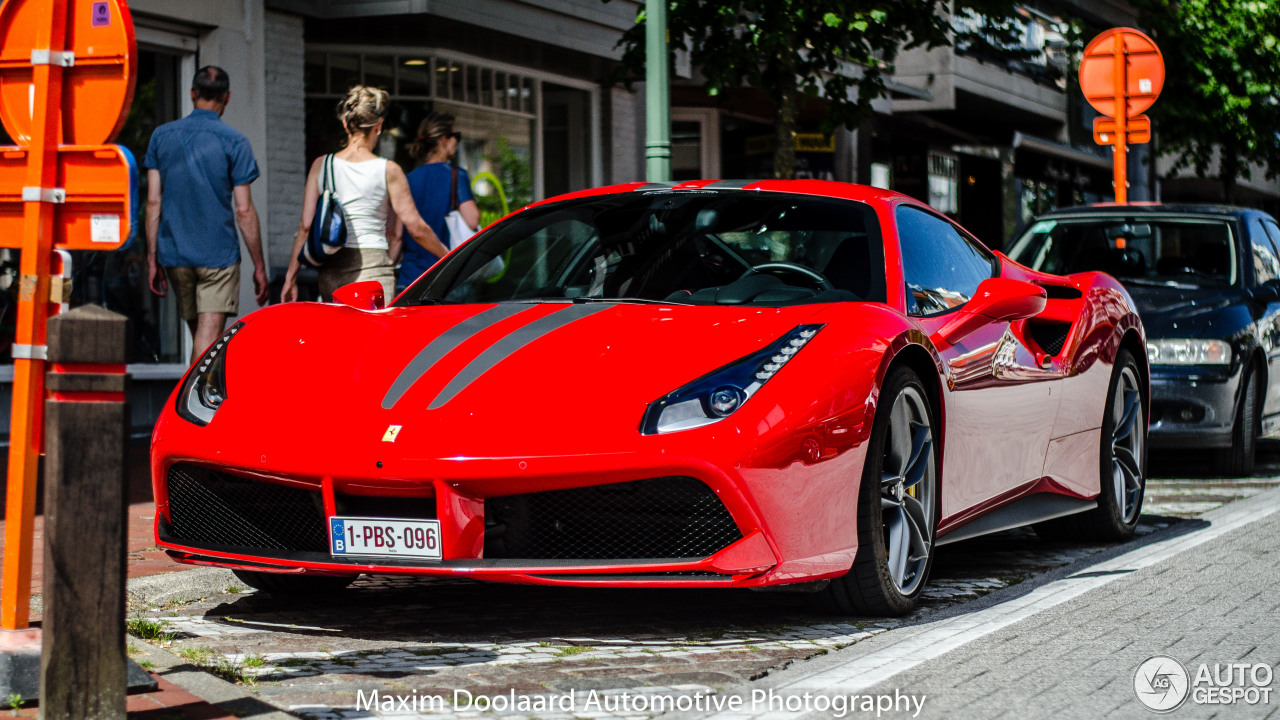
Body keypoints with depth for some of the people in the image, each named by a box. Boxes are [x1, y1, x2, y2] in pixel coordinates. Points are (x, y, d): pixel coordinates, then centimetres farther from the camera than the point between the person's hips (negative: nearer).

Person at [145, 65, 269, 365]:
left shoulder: (162, 136, 4)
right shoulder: (234, 142, -6)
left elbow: (153, 202, 3)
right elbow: (244, 211, -8)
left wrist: (152, 258, 9)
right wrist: (259, 266, -1)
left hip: (175, 254, 4)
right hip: (219, 254, -4)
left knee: (199, 336, 18)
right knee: (208, 338, -6)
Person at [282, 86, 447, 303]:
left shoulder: (321, 165, 4)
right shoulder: (388, 171, -3)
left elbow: (305, 226, 2)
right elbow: (416, 228, -1)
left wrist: (291, 276, 7)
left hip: (331, 271, 4)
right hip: (373, 266, -4)